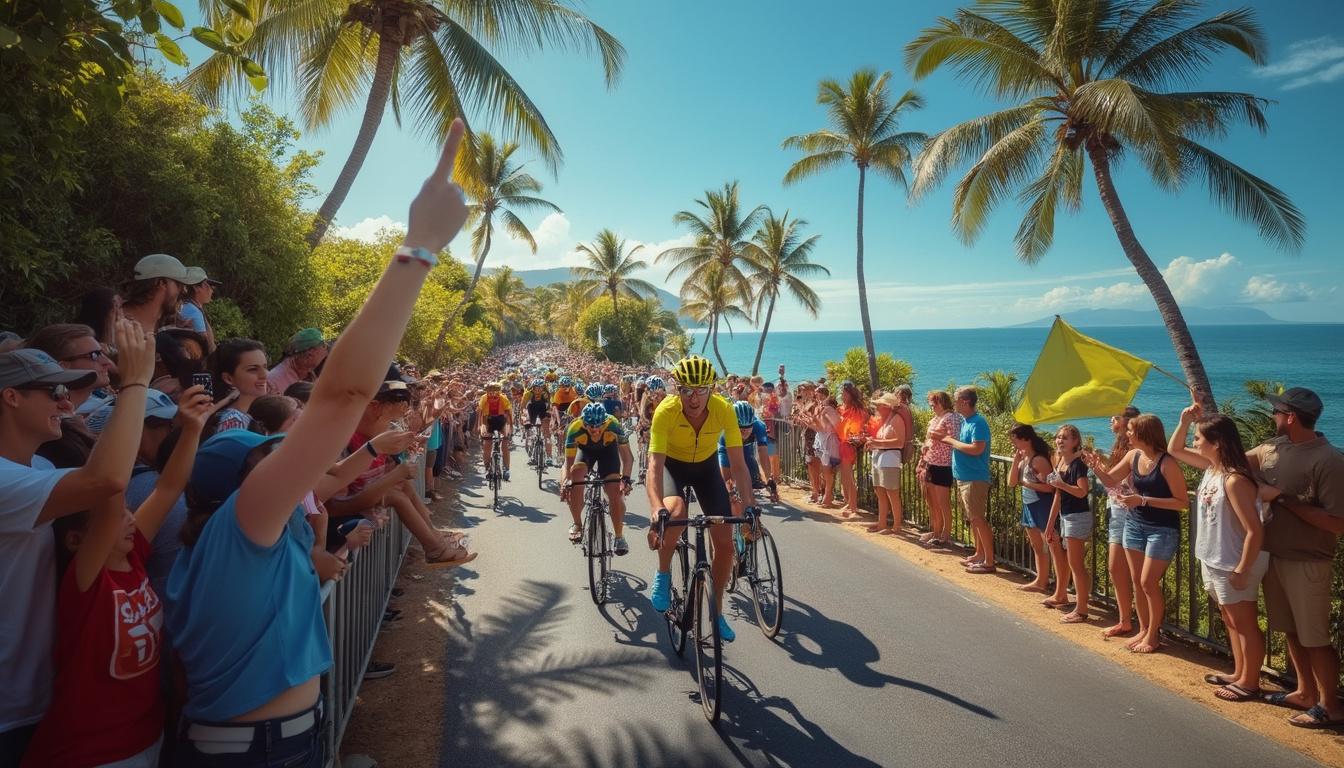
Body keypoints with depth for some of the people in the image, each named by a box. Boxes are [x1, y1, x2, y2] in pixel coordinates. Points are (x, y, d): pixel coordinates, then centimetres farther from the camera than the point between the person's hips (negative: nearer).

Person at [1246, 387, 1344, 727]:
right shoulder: (1272, 448, 2)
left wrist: (1283, 498, -22)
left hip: (1306, 562, -7)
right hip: (1274, 555, 7)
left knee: (1314, 636, 4)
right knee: (1291, 630, 18)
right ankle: (1305, 692, 32)